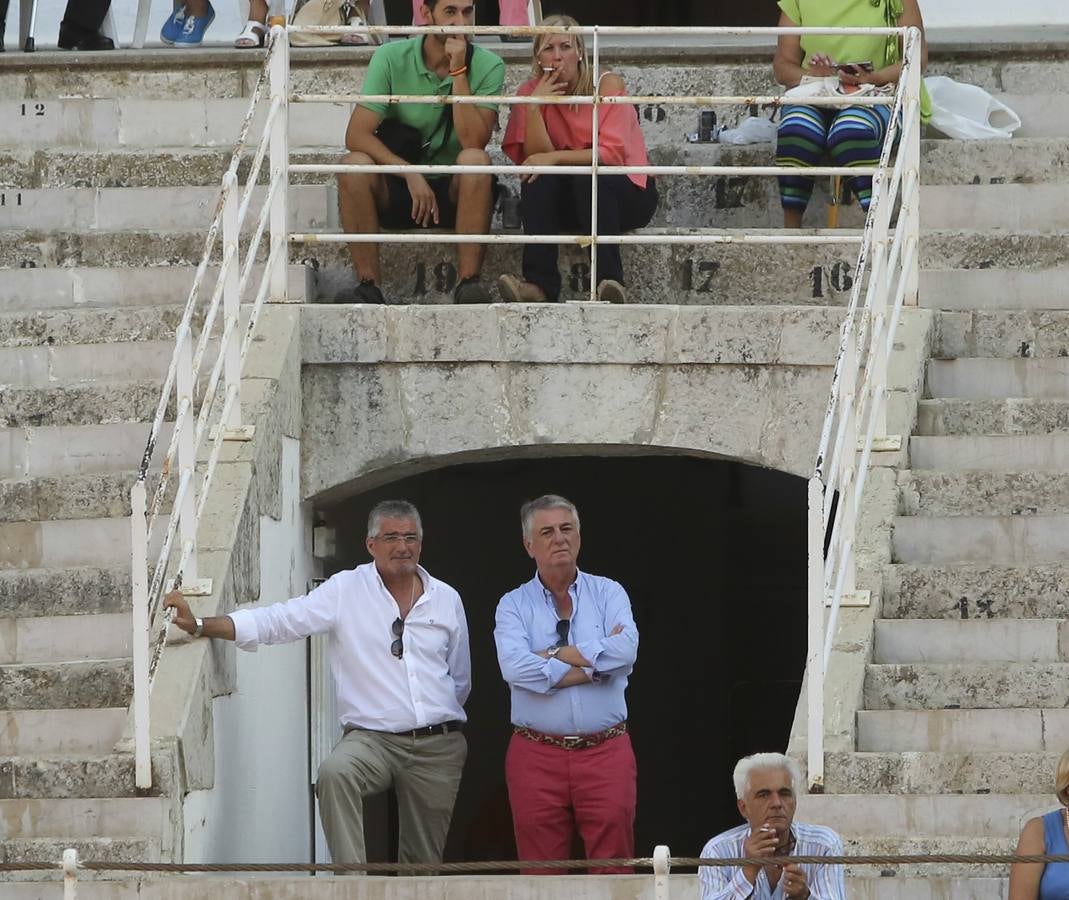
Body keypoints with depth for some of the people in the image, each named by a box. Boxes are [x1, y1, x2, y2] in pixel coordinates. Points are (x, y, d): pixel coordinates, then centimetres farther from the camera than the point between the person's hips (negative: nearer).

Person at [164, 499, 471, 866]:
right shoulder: (346, 590, 0)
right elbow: (275, 622, -7)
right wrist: (199, 626, -17)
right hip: (372, 737, -3)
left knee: (424, 858, 3)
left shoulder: (447, 599, 11)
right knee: (334, 773, -35)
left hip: (439, 746, 3)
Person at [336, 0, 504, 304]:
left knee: (474, 160, -32)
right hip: (397, 191, 1)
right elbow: (356, 135, -14)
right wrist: (411, 174, -27)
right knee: (354, 165, -28)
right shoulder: (391, 59, -5)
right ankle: (369, 286, -26)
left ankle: (468, 282, -31)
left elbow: (473, 142, -19)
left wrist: (458, 72, -21)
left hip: (455, 193, -1)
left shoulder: (487, 66, -6)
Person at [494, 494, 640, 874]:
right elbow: (515, 667, -13)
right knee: (542, 877, 1)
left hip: (606, 752, 0)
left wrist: (557, 655, -7)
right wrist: (595, 662, -8)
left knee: (613, 870, -4)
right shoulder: (514, 606, 6)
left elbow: (626, 649, -10)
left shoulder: (608, 594, 10)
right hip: (537, 754, 0)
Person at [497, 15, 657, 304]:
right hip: (567, 202, 3)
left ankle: (610, 281, -42)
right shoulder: (531, 92, -1)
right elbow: (536, 156, -11)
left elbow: (612, 154, -19)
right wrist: (533, 107, -23)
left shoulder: (608, 85, -10)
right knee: (539, 179, -27)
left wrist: (555, 158, -29)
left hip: (624, 194, -3)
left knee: (590, 177, -34)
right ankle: (540, 285, -38)